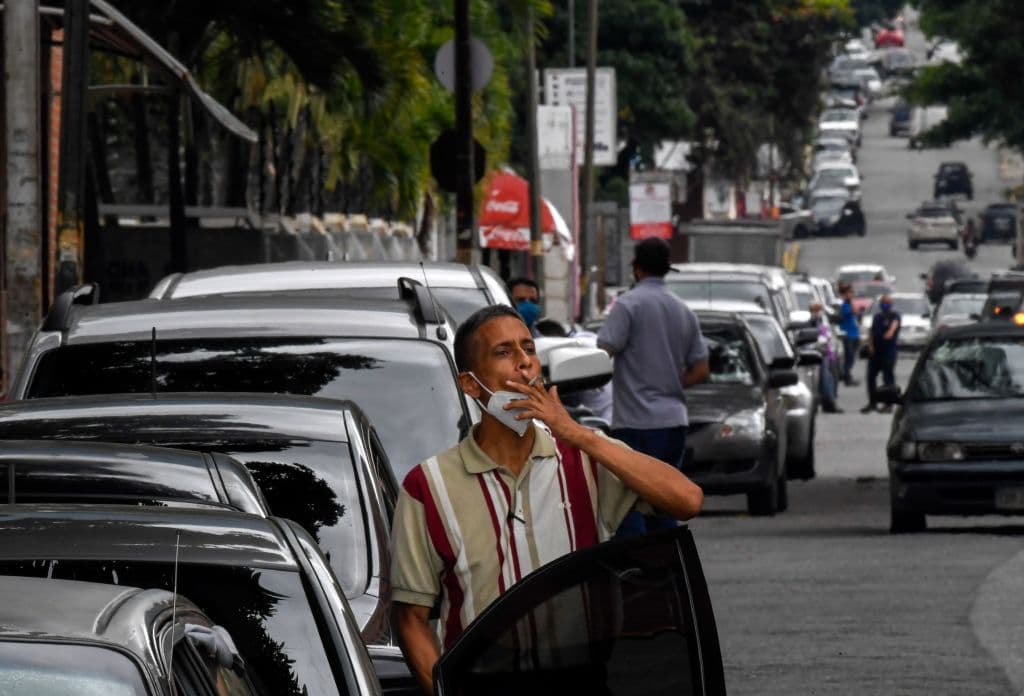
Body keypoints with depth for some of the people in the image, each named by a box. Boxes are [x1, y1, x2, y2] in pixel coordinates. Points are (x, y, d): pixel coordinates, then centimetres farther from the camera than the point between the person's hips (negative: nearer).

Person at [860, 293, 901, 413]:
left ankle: (888, 404, 0)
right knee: (871, 376, 7)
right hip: (875, 351, 6)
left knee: (888, 377, -6)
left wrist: (890, 332, -43)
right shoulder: (877, 316, 19)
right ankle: (872, 402, 19)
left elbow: (894, 324, -21)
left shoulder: (894, 315, 0)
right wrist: (870, 345, 4)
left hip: (888, 351, -6)